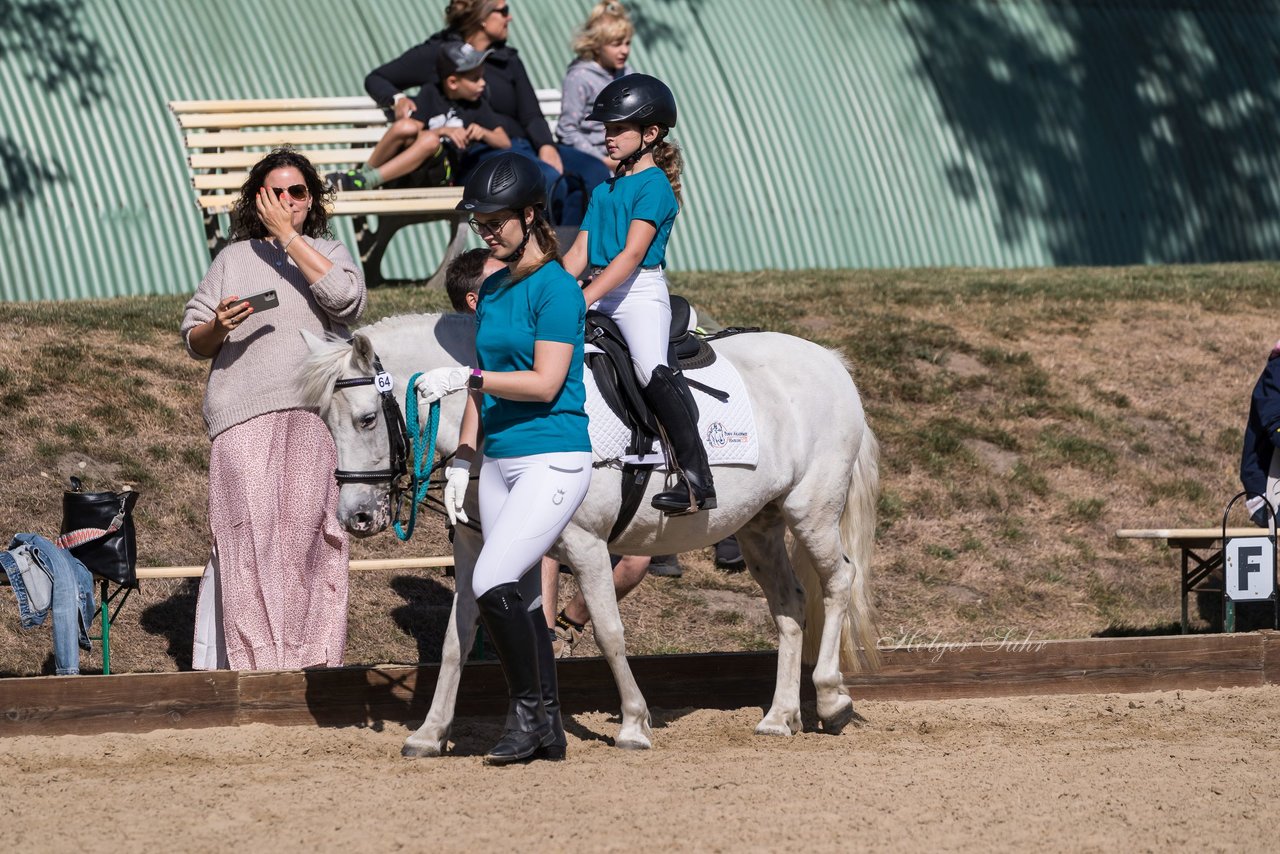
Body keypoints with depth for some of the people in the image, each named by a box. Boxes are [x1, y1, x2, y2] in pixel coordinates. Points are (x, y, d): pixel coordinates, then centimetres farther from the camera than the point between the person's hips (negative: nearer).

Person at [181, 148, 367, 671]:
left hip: (316, 412, 0)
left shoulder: (329, 253, 17)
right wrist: (218, 327, -8)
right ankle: (249, 660, -12)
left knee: (307, 528, -9)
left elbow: (346, 299, -7)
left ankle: (308, 656, -4)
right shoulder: (234, 259, 18)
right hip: (244, 413, 0)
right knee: (247, 527, -11)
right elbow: (193, 339, 16)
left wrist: (288, 236, -5)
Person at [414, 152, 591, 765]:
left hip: (553, 458, -9)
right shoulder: (493, 290, 14)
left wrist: (465, 377, -20)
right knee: (518, 597, 8)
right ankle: (545, 731, 14)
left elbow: (545, 383, -17)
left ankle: (530, 710, -8)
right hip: (500, 462, 9)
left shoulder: (556, 289, -10)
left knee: (492, 583, -20)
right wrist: (461, 461, 12)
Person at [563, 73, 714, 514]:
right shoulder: (605, 189, 19)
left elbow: (632, 254, -16)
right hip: (600, 299, 9)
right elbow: (580, 254, 17)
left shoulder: (654, 185, -6)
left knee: (652, 370, -29)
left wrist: (583, 299, -23)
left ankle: (697, 480, -35)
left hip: (640, 294, -9)